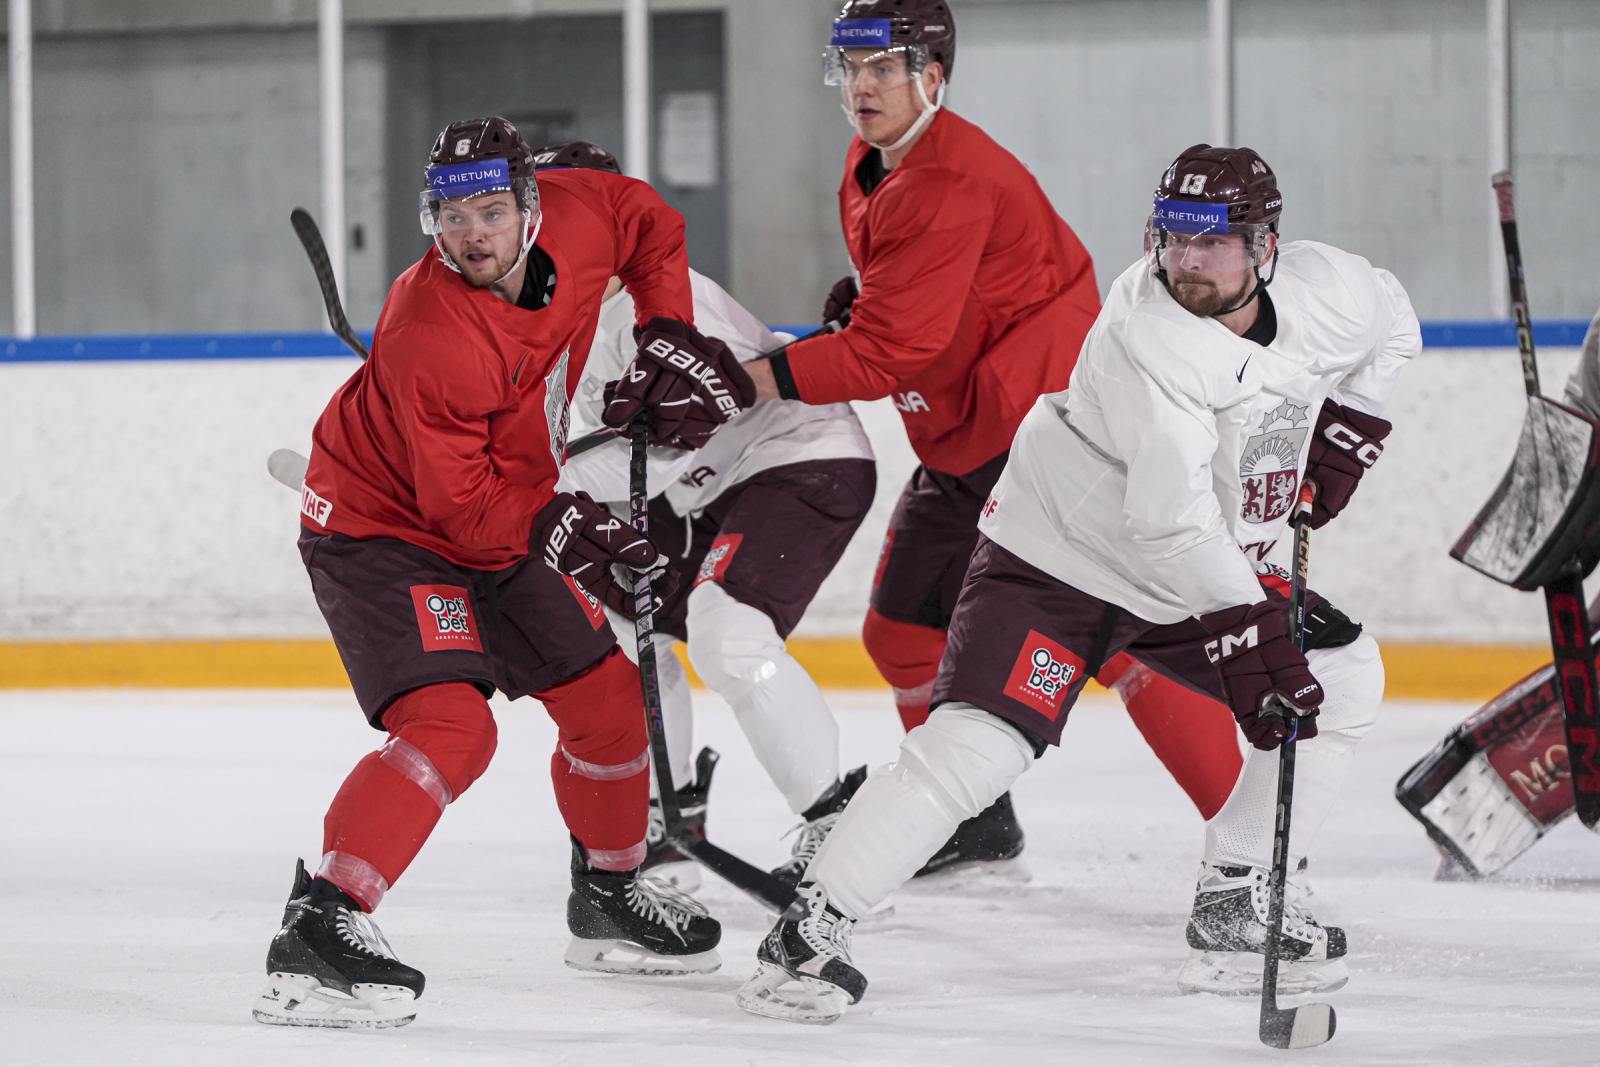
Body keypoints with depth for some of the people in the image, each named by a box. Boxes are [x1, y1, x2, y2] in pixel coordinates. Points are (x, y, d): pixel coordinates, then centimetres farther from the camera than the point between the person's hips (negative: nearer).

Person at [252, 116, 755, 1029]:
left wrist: (669, 339, 2)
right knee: (452, 725, -27)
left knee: (608, 697, 13)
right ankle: (320, 926, -32)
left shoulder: (575, 218, -14)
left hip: (504, 522, 8)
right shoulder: (432, 338, -33)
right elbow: (464, 505, -29)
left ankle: (609, 895, 35)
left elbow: (650, 224, 11)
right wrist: (552, 528, -43)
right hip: (380, 530, -8)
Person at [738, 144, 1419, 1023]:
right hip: (1058, 553, -7)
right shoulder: (1148, 337, -31)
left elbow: (1392, 323, 17)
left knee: (1343, 678, 5)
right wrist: (1249, 629, -41)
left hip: (1208, 570, 8)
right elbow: (1170, 520, -37)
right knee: (977, 743, -22)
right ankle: (809, 932, -16)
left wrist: (1346, 426, 5)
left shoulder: (1328, 290, -10)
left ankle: (1234, 905, 11)